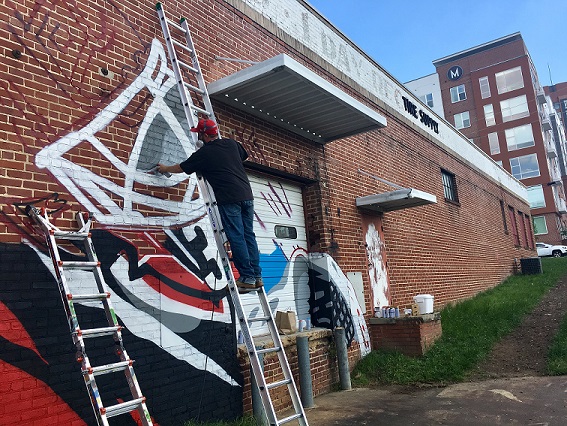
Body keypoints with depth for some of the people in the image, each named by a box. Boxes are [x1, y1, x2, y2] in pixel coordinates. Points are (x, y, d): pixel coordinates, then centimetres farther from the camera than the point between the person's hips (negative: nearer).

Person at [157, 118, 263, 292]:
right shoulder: (232, 144, 14)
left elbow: (182, 167, 15)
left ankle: (247, 277, -4)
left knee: (236, 238, -4)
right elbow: (244, 155, 34)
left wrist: (165, 169, 33)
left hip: (229, 198, -6)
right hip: (246, 194, 6)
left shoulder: (203, 153, 0)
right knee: (249, 235, 7)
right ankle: (257, 276, 7)